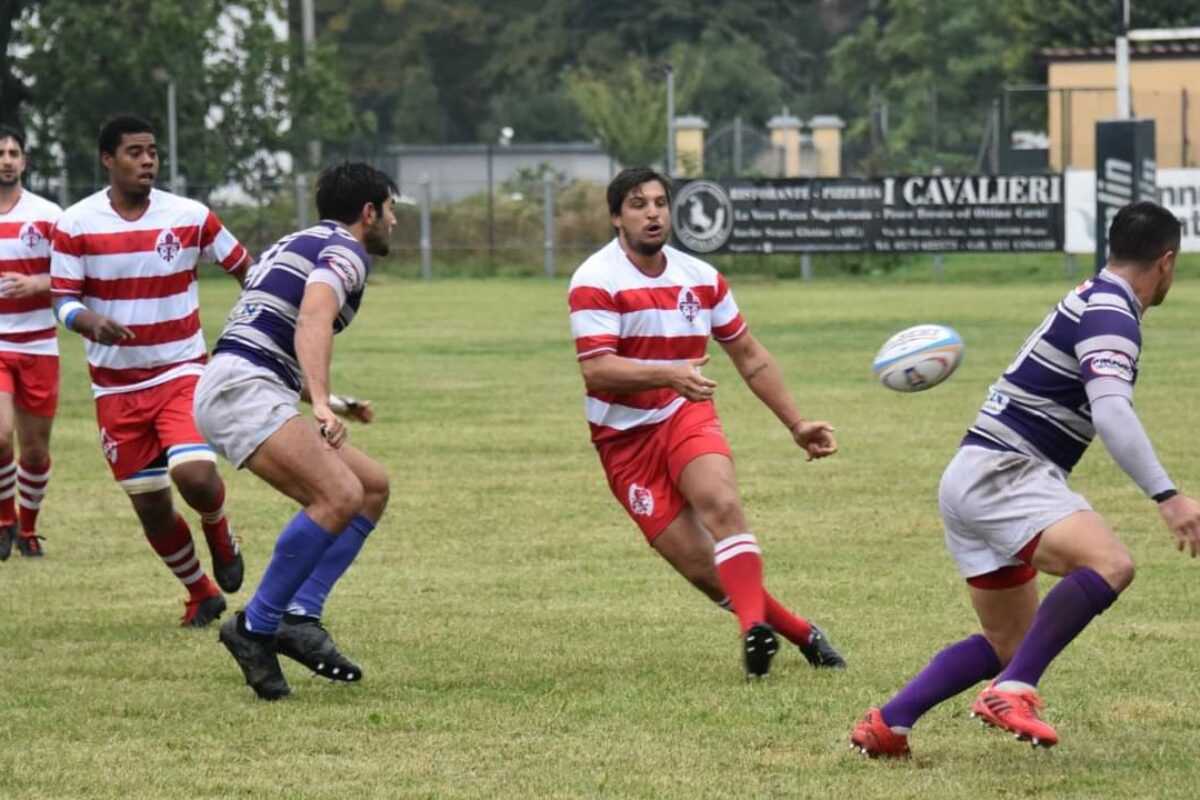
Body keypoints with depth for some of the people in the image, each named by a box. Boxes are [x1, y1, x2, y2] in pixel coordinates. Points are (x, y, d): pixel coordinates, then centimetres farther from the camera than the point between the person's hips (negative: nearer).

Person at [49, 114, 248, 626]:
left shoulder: (190, 217, -4)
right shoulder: (76, 224, -6)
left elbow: (242, 267, 7)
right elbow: (63, 299, -7)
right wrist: (91, 322, -28)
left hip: (181, 373, -1)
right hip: (116, 387, 1)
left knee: (195, 475, -24)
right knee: (150, 506, 4)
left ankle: (218, 533, 13)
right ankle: (201, 594, 28)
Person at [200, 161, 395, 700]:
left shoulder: (298, 244, 29)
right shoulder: (345, 251, -2)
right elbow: (313, 321, -23)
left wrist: (333, 405, 43)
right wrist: (321, 403, -35)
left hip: (244, 390, 10)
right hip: (243, 391, -10)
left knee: (373, 487, 10)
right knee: (341, 496, -25)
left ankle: (300, 616, 0)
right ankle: (255, 628, -19)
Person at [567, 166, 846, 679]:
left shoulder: (700, 277, 5)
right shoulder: (596, 282, -11)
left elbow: (749, 356, 16)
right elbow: (595, 369, -23)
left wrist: (797, 425, 13)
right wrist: (669, 374, -38)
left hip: (688, 415, 3)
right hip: (626, 437, -3)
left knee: (721, 503, -30)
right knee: (698, 565, -11)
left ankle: (756, 627, -40)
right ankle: (800, 634, 2)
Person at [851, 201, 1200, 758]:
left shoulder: (1091, 303, 17)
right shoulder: (1111, 316, -13)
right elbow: (1111, 413, -28)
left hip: (974, 479, 11)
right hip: (1002, 475, -11)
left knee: (1010, 642, 17)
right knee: (1109, 564, -31)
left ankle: (887, 723, 13)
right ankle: (1012, 692, -33)